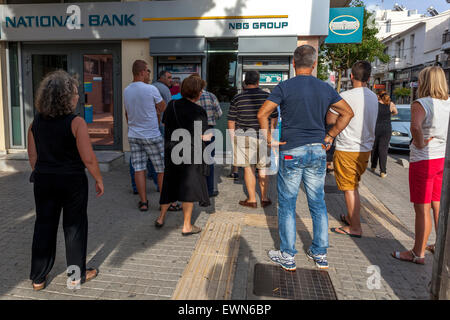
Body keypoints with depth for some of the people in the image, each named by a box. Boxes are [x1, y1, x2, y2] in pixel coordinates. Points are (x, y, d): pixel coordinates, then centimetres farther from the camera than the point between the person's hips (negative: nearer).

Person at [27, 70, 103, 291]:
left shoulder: (36, 122, 1)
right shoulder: (76, 123, -16)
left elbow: (33, 156, 8)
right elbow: (88, 159, -16)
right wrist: (99, 180, -3)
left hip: (43, 180, 5)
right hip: (72, 181, -5)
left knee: (44, 227, 15)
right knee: (74, 227, 10)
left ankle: (38, 278, 27)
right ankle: (77, 275, 23)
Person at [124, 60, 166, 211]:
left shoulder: (126, 91, 5)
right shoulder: (151, 89, -13)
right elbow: (162, 108, 1)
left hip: (133, 135, 6)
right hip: (152, 136, -5)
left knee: (138, 169, 7)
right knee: (162, 169, 6)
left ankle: (143, 202, 12)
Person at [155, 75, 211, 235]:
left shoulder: (172, 105, 1)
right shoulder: (198, 111, -14)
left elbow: (165, 124, 8)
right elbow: (202, 136, -15)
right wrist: (207, 136, 7)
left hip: (171, 150, 5)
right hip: (190, 153, -5)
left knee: (170, 184, 19)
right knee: (189, 187, 5)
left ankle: (161, 218, 28)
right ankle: (187, 226, 12)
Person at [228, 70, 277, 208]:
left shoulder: (237, 98, -3)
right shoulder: (267, 96, 0)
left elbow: (231, 122, -1)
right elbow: (274, 118, 7)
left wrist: (233, 139, 10)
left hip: (244, 137, -1)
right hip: (263, 137, 2)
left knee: (248, 168, 6)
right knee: (263, 168, 12)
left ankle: (252, 200, 10)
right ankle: (264, 198, 18)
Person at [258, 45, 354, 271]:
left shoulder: (285, 87, -7)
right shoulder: (325, 88, 6)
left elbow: (262, 113, -14)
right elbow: (347, 112, 11)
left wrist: (270, 140, -4)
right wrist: (329, 137, 12)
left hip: (291, 152, -4)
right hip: (317, 151, 4)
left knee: (287, 204, 6)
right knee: (318, 204, 13)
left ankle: (287, 256, 14)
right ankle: (320, 254, 23)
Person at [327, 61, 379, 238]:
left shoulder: (345, 96, -16)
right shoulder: (374, 97, 8)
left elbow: (330, 120, -10)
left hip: (347, 149, -7)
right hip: (366, 149, 8)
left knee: (349, 188, 1)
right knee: (353, 186, 21)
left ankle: (355, 228, 8)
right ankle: (351, 217, 35)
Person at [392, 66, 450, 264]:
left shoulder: (420, 105, -15)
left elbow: (415, 126, -35)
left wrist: (420, 143, -19)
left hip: (424, 161, -7)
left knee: (422, 210, 1)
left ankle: (418, 253, 11)